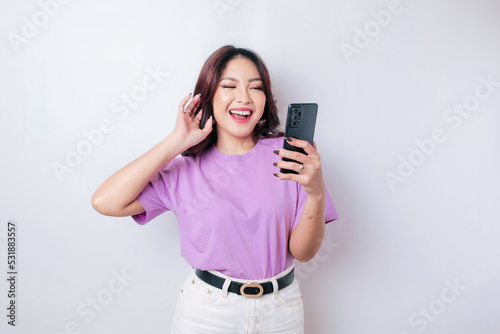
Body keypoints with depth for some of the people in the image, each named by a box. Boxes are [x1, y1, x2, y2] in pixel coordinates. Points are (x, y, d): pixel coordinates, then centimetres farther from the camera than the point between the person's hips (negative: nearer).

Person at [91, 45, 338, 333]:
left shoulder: (287, 154, -8)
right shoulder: (187, 169, -6)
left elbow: (303, 252, -8)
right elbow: (105, 202, -18)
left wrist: (317, 193, -27)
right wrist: (177, 142, -17)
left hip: (280, 310, 1)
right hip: (207, 310, 0)